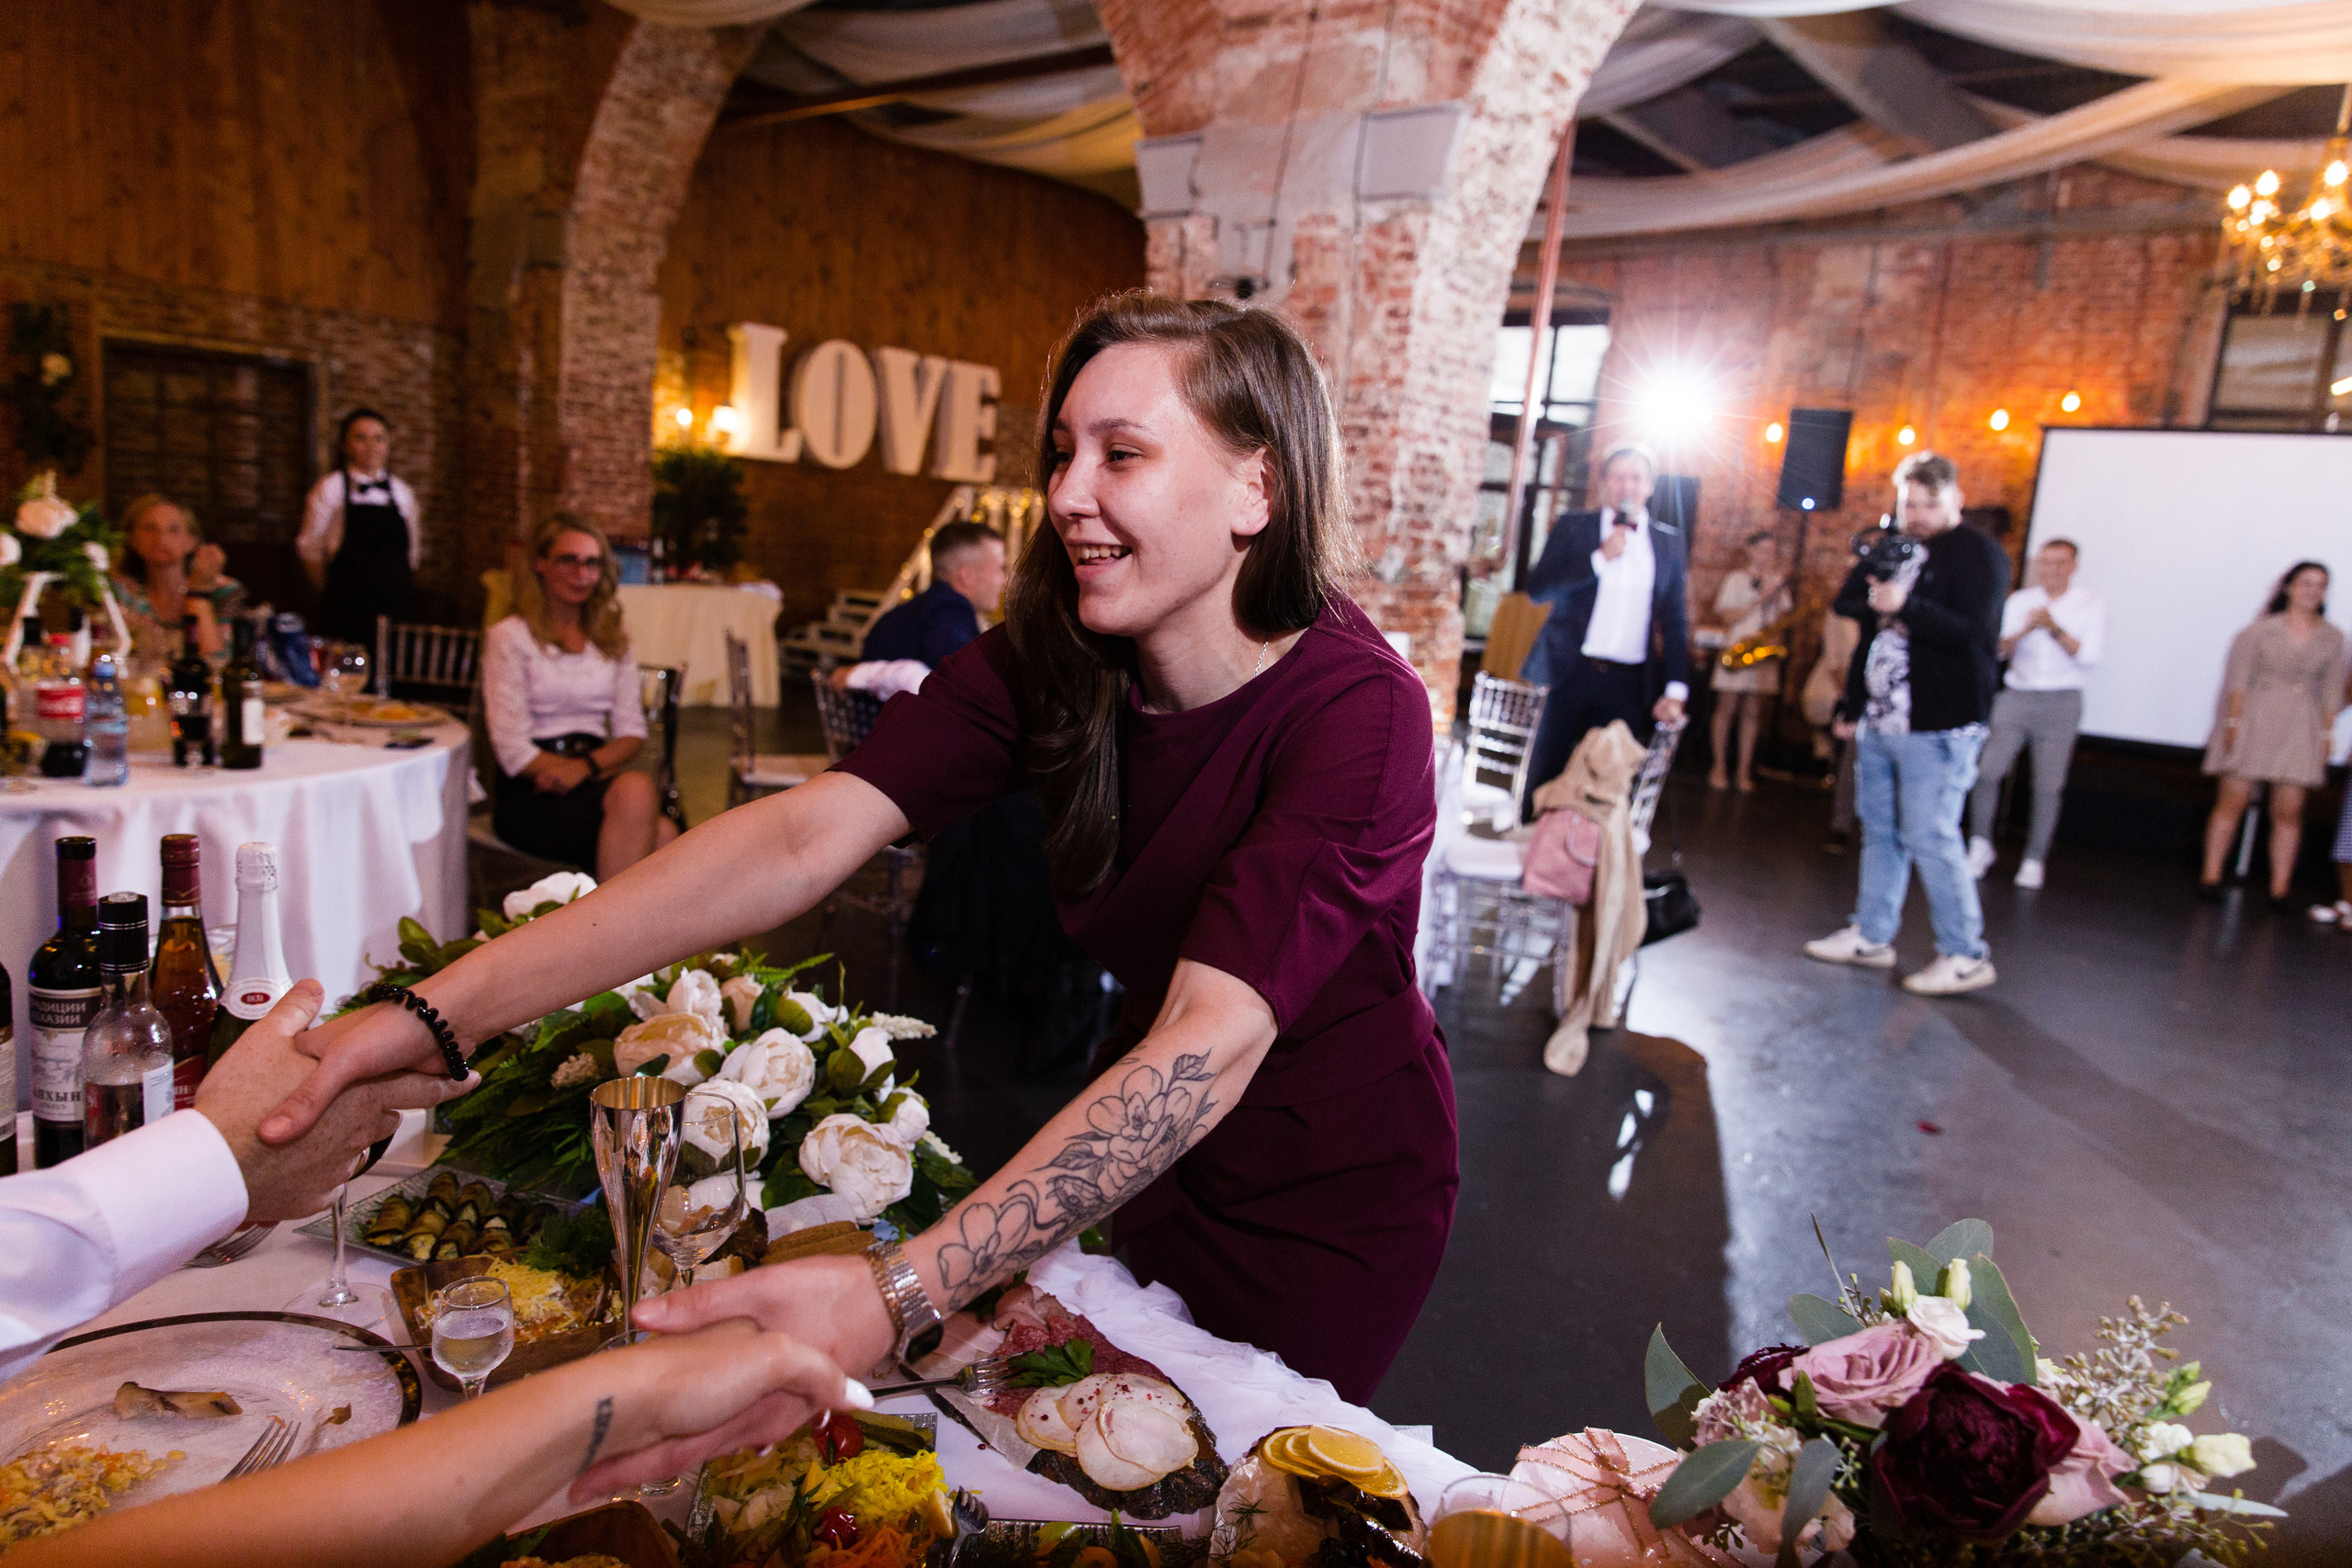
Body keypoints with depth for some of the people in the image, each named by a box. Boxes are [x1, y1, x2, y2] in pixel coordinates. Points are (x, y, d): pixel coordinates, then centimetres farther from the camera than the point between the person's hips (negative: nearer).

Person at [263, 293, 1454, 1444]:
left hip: (1333, 1197, -4)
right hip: (1153, 1157, 4)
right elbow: (802, 839, -25)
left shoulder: (1358, 710, -30)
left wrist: (898, 1293, -52)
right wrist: (438, 1011, -35)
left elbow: (1211, 1043, -41)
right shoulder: (1043, 667, -14)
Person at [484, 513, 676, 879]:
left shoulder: (612, 641, 21)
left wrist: (587, 766, -9)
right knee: (636, 789, -36)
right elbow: (513, 751, -3)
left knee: (662, 836, -33)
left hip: (597, 779, 4)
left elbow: (633, 733, 12)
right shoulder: (509, 637, 5)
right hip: (532, 796, -4)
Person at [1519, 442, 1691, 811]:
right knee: (1544, 776, 2)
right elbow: (1536, 588, -4)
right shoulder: (1572, 527, 7)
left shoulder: (1669, 542, 12)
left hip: (1629, 684, 1)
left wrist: (1676, 688, 1)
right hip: (1570, 673, -1)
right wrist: (1600, 557, -12)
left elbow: (1676, 621, 11)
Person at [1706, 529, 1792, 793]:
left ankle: (1744, 771, 7)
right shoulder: (1735, 579, 3)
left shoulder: (1778, 583, 17)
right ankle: (1719, 767, 6)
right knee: (1726, 709, -3)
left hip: (1765, 653, 4)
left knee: (1753, 713, 3)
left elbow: (1784, 616, 17)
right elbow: (1728, 616, -6)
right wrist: (1762, 598, -11)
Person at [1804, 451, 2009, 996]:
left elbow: (1976, 633, -20)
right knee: (1880, 831, 13)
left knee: (1931, 838, -8)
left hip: (1939, 727, -8)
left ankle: (1965, 955, 2)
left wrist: (1905, 607, -28)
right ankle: (1872, 936, 23)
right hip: (1879, 722, 8)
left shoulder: (1979, 554, -7)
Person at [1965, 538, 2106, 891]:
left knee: (2048, 785, -2)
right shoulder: (2019, 601, 10)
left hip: (2061, 702, -1)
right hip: (2015, 696, 1)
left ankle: (2034, 860, 8)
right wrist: (2024, 631, -16)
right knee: (1987, 770, -11)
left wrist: (2055, 629, -16)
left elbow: (2088, 657, -7)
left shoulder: (2091, 605, 4)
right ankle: (1980, 845, 5)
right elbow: (1996, 648, 1)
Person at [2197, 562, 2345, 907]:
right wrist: (2233, 722, -9)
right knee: (2232, 800, -3)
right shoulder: (2262, 629, 1)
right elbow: (2239, 678, -1)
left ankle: (2279, 889, 3)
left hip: (2301, 729, 2)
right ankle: (2211, 877, 2)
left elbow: (2331, 691, 10)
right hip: (2255, 720, -2)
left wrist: (2326, 735, 4)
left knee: (2288, 810, -1)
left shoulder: (2332, 639, 9)